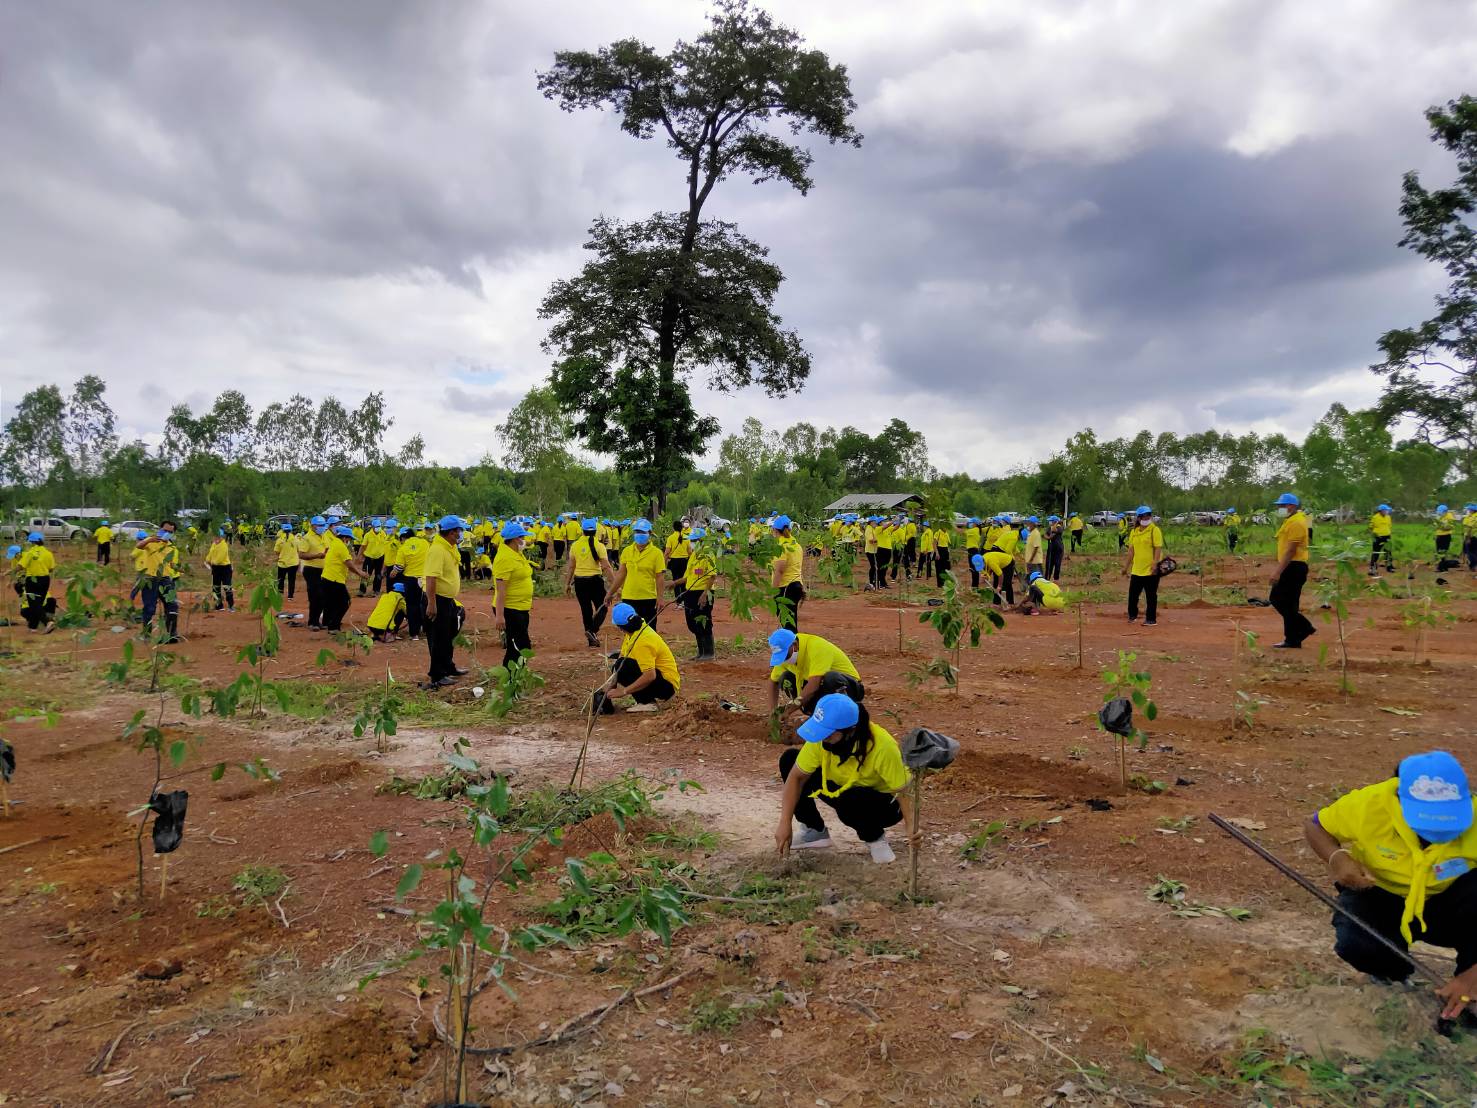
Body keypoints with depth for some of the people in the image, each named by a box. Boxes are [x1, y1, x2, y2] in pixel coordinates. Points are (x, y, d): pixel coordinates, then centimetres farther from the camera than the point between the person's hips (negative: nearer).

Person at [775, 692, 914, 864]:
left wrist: (911, 827, -43)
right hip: (840, 791, 5)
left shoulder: (883, 747, -35)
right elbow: (796, 777, -16)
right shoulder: (822, 736, -22)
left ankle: (875, 838, -6)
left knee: (850, 800, -40)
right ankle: (815, 831, 2)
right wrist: (785, 823, -21)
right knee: (789, 759, -12)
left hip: (881, 803, -5)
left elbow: (903, 789, -28)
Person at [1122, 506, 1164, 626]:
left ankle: (1151, 619, 11)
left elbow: (1158, 548, -13)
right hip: (1136, 570, 6)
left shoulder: (1155, 530, -7)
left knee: (1151, 596, 2)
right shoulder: (1134, 532, 10)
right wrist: (1126, 567, 14)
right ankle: (1132, 615, 28)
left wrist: (1155, 564, -22)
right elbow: (1131, 550, 15)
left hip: (1150, 571, -6)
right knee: (1133, 593, 10)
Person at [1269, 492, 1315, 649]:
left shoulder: (1296, 523, -16)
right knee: (1277, 599, 13)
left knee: (1287, 604, -5)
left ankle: (1292, 641, 2)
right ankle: (1305, 628, 18)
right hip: (1291, 567, 11)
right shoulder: (1291, 521, 17)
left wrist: (1278, 571, -23)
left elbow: (1290, 550, -21)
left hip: (1294, 567, -11)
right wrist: (1278, 569, 22)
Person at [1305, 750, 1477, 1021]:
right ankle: (1393, 978, 8)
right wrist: (1337, 858, -34)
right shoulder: (1369, 804, -29)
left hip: (1446, 903, 1)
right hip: (1379, 896, 0)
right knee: (1353, 944, -33)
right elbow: (1316, 827, -10)